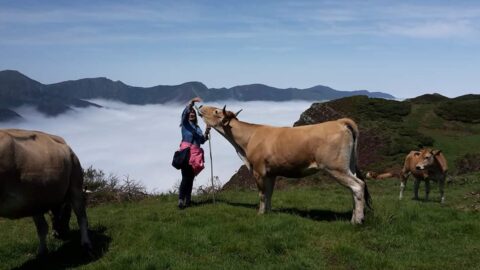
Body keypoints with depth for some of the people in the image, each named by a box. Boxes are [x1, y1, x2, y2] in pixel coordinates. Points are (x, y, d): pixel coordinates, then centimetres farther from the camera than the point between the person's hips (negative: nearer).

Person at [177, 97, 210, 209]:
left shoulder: (197, 127, 23)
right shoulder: (185, 123, 7)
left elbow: (202, 141, 19)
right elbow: (185, 112, -13)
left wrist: (206, 133, 2)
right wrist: (192, 102, -28)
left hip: (196, 153, 6)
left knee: (191, 177, 7)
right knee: (186, 177, -15)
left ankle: (188, 200, 13)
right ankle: (181, 200, -18)